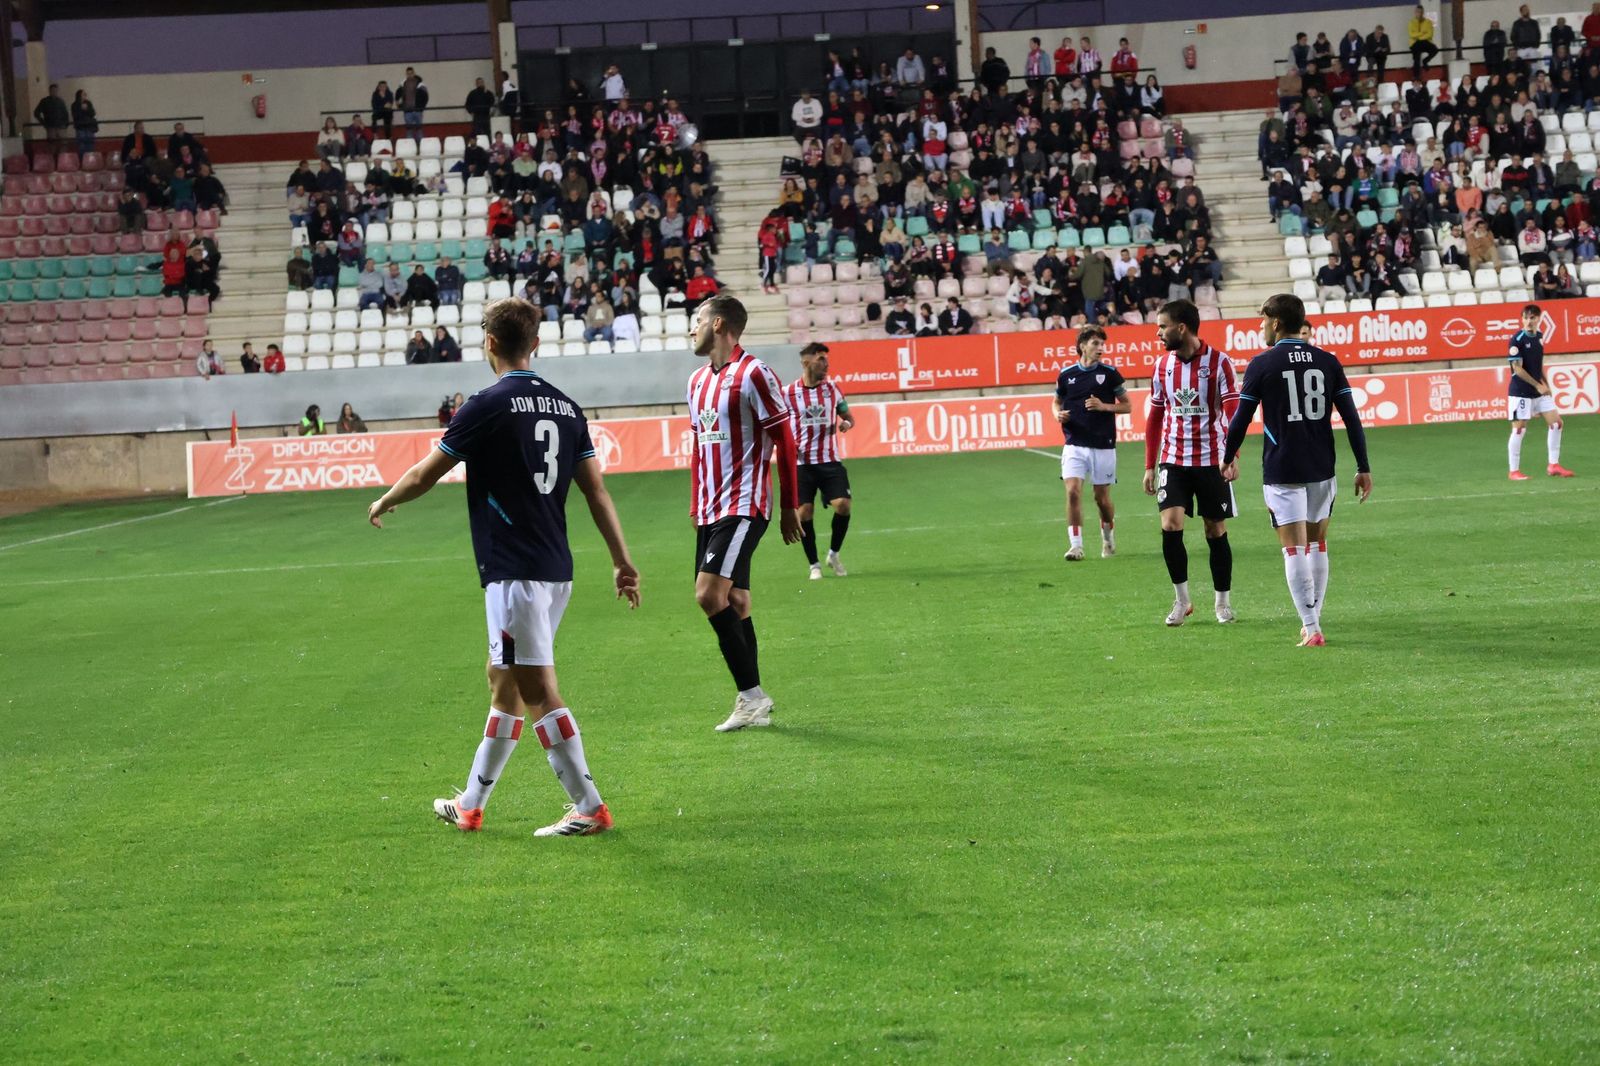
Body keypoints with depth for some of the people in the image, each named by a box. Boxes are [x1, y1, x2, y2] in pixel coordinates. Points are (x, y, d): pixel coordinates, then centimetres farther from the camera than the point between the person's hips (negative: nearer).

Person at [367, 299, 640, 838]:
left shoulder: (489, 405, -10)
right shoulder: (565, 406, 9)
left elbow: (423, 476, -3)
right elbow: (596, 488, 9)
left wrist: (383, 503, 17)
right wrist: (622, 560, 11)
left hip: (513, 571, -8)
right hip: (556, 569, 8)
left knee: (538, 692, -6)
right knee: (504, 682, 16)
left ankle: (588, 807, -8)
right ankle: (470, 806, 25)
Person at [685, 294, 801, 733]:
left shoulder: (753, 374, -10)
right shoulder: (697, 380, 15)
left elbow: (784, 441, -9)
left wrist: (789, 507, -8)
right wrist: (696, 506, 21)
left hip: (744, 507, -8)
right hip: (710, 511, 8)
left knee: (711, 594, -18)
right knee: (733, 602, 8)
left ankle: (752, 695, -12)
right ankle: (753, 704, 12)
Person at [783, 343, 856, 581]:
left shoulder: (832, 389, 7)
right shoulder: (788, 393, -2)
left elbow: (848, 416, 18)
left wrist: (846, 423, -5)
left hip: (829, 461, 2)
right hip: (801, 462, -2)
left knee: (843, 505, -13)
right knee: (804, 512, -4)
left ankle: (833, 554, 10)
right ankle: (814, 565, 11)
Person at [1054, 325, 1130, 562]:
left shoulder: (1109, 373, -2)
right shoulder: (1066, 375, 2)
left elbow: (1127, 405, 3)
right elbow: (1057, 401, 19)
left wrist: (1104, 406, -13)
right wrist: (1058, 414, -3)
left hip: (1103, 446, -1)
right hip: (1074, 445, 1)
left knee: (1102, 498, 7)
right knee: (1073, 491, -15)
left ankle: (1108, 538, 33)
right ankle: (1076, 544, -12)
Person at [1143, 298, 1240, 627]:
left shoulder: (1218, 362, -8)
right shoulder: (1162, 365, 6)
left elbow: (1233, 412, -11)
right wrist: (1150, 466, 10)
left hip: (1211, 461, -3)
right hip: (1173, 461, 3)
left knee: (1216, 531, 5)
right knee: (1170, 526, -11)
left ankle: (1222, 602, 19)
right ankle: (1181, 600, 2)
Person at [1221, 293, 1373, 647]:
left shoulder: (1262, 364, -6)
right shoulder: (1328, 362, 4)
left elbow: (1241, 419, -2)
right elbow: (1351, 417, 2)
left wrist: (1228, 458, 14)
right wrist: (1363, 468, 6)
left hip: (1282, 472, -4)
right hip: (1322, 469, 4)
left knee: (1294, 549, -3)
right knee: (1317, 545, 16)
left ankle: (1311, 628, -9)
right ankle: (1313, 621, 22)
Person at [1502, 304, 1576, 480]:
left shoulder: (1539, 337, 8)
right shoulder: (1517, 340, -14)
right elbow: (1517, 369, -17)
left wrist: (1546, 385, 10)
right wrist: (1538, 386, -16)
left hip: (1539, 391, 7)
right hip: (1520, 392, -7)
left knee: (1556, 422, 4)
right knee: (1519, 429, -4)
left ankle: (1553, 465, 12)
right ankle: (1514, 471, 4)